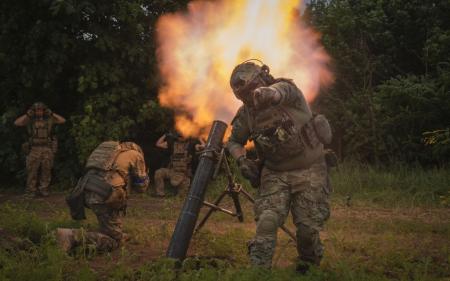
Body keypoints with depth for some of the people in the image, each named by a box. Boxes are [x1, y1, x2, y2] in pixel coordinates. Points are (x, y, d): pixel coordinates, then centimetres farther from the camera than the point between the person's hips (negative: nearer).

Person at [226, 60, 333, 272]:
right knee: (266, 222, -16)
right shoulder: (246, 114, -3)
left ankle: (308, 268, 28)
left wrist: (268, 93, -65)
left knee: (308, 227, 1)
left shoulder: (286, 88, -15)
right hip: (275, 174, 3)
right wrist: (241, 159, -8)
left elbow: (280, 92, -41)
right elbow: (234, 141, 13)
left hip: (309, 170, -3)